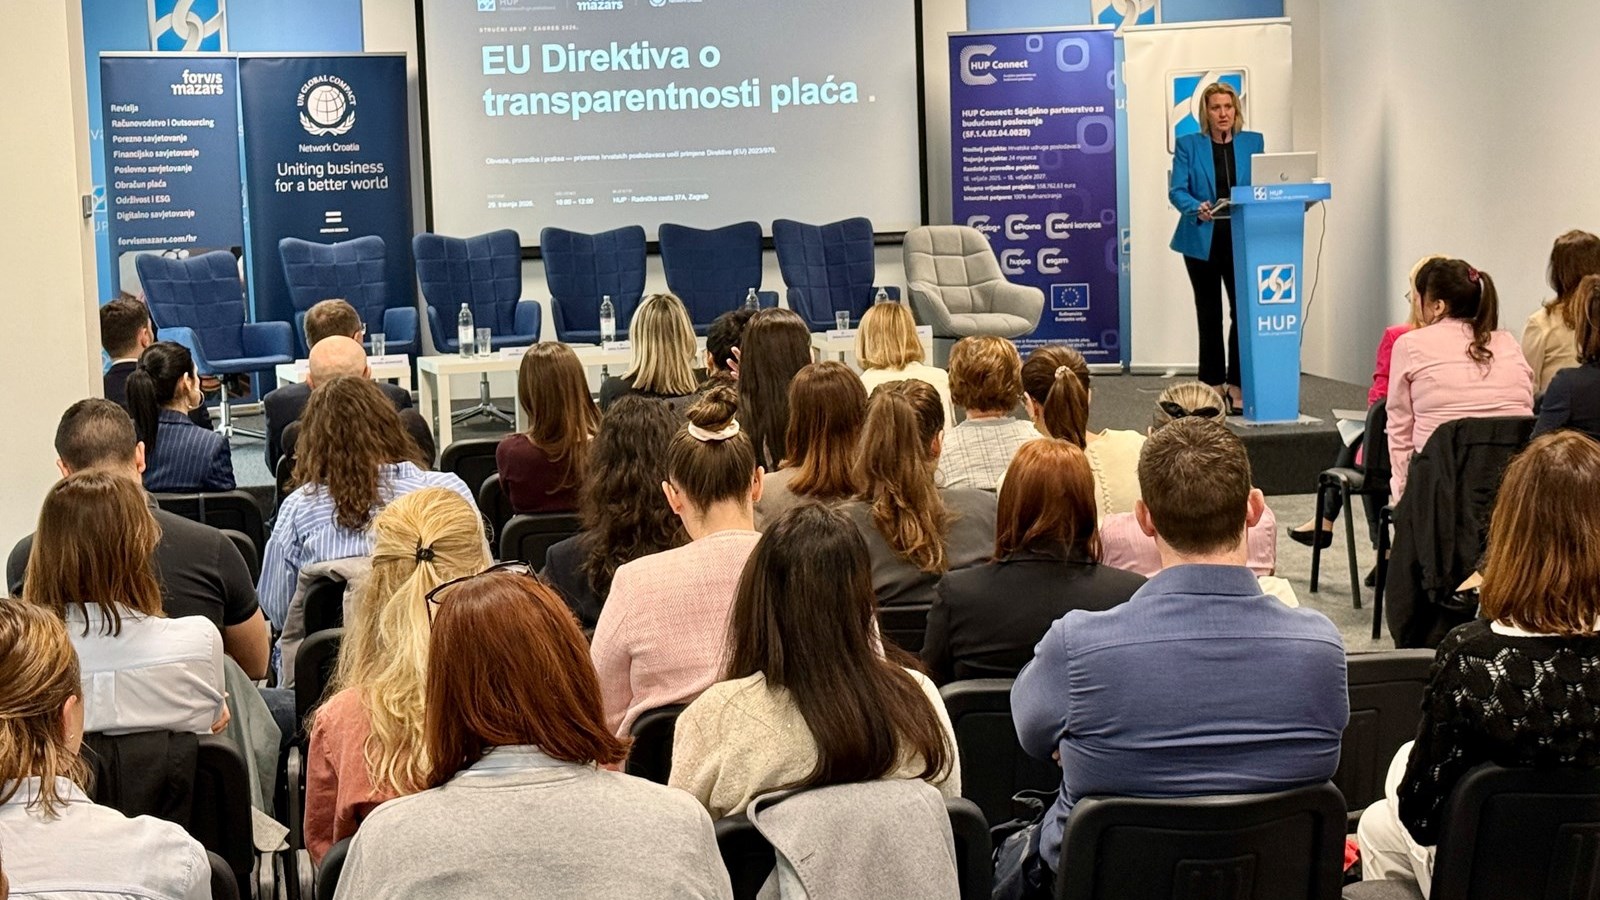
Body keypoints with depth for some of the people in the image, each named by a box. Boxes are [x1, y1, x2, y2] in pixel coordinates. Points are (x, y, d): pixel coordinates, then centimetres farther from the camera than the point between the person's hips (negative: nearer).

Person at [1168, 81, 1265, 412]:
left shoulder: (1253, 142, 8)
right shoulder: (1188, 145, 2)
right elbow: (1176, 190, -4)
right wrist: (1197, 208, -24)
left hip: (1242, 240, 1)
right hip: (1202, 240, -1)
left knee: (1244, 310, -6)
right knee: (1209, 314, 6)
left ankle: (1237, 385, 1)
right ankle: (1213, 384, 14)